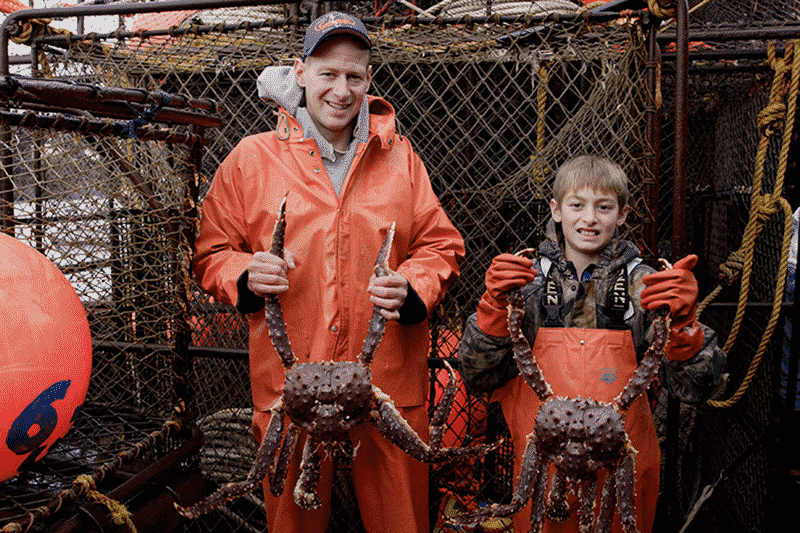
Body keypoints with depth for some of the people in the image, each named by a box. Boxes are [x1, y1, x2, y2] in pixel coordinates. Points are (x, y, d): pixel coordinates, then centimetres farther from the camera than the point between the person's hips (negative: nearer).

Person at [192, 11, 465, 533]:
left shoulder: (399, 157, 7)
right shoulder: (252, 158, 3)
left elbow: (441, 246, 9)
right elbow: (213, 253, 8)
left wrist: (411, 288, -11)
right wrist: (245, 275, -14)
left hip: (390, 381, 1)